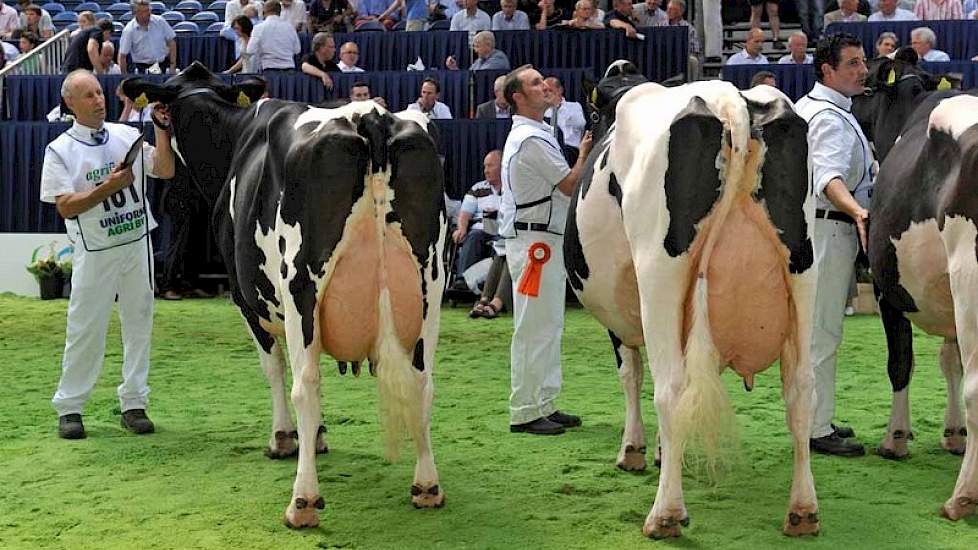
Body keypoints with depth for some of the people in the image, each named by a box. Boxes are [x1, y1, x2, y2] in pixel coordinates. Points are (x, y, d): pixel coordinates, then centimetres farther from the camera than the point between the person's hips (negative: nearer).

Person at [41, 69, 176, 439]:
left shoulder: (128, 137, 6)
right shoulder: (60, 151, -5)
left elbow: (165, 170, -3)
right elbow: (65, 206, -12)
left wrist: (162, 128, -12)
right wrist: (108, 186, -21)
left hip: (137, 244, 4)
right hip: (94, 252, -4)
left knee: (138, 322, 7)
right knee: (85, 328, 0)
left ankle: (133, 404, 17)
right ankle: (69, 407, 12)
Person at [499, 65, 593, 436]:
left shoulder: (530, 134, 19)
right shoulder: (531, 138, -15)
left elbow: (561, 186, 20)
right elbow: (570, 186, -13)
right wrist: (585, 154, 0)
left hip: (546, 240, 11)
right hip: (532, 241, -11)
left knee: (549, 325, 13)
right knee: (534, 328, -8)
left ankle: (544, 405, 19)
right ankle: (524, 412, -4)